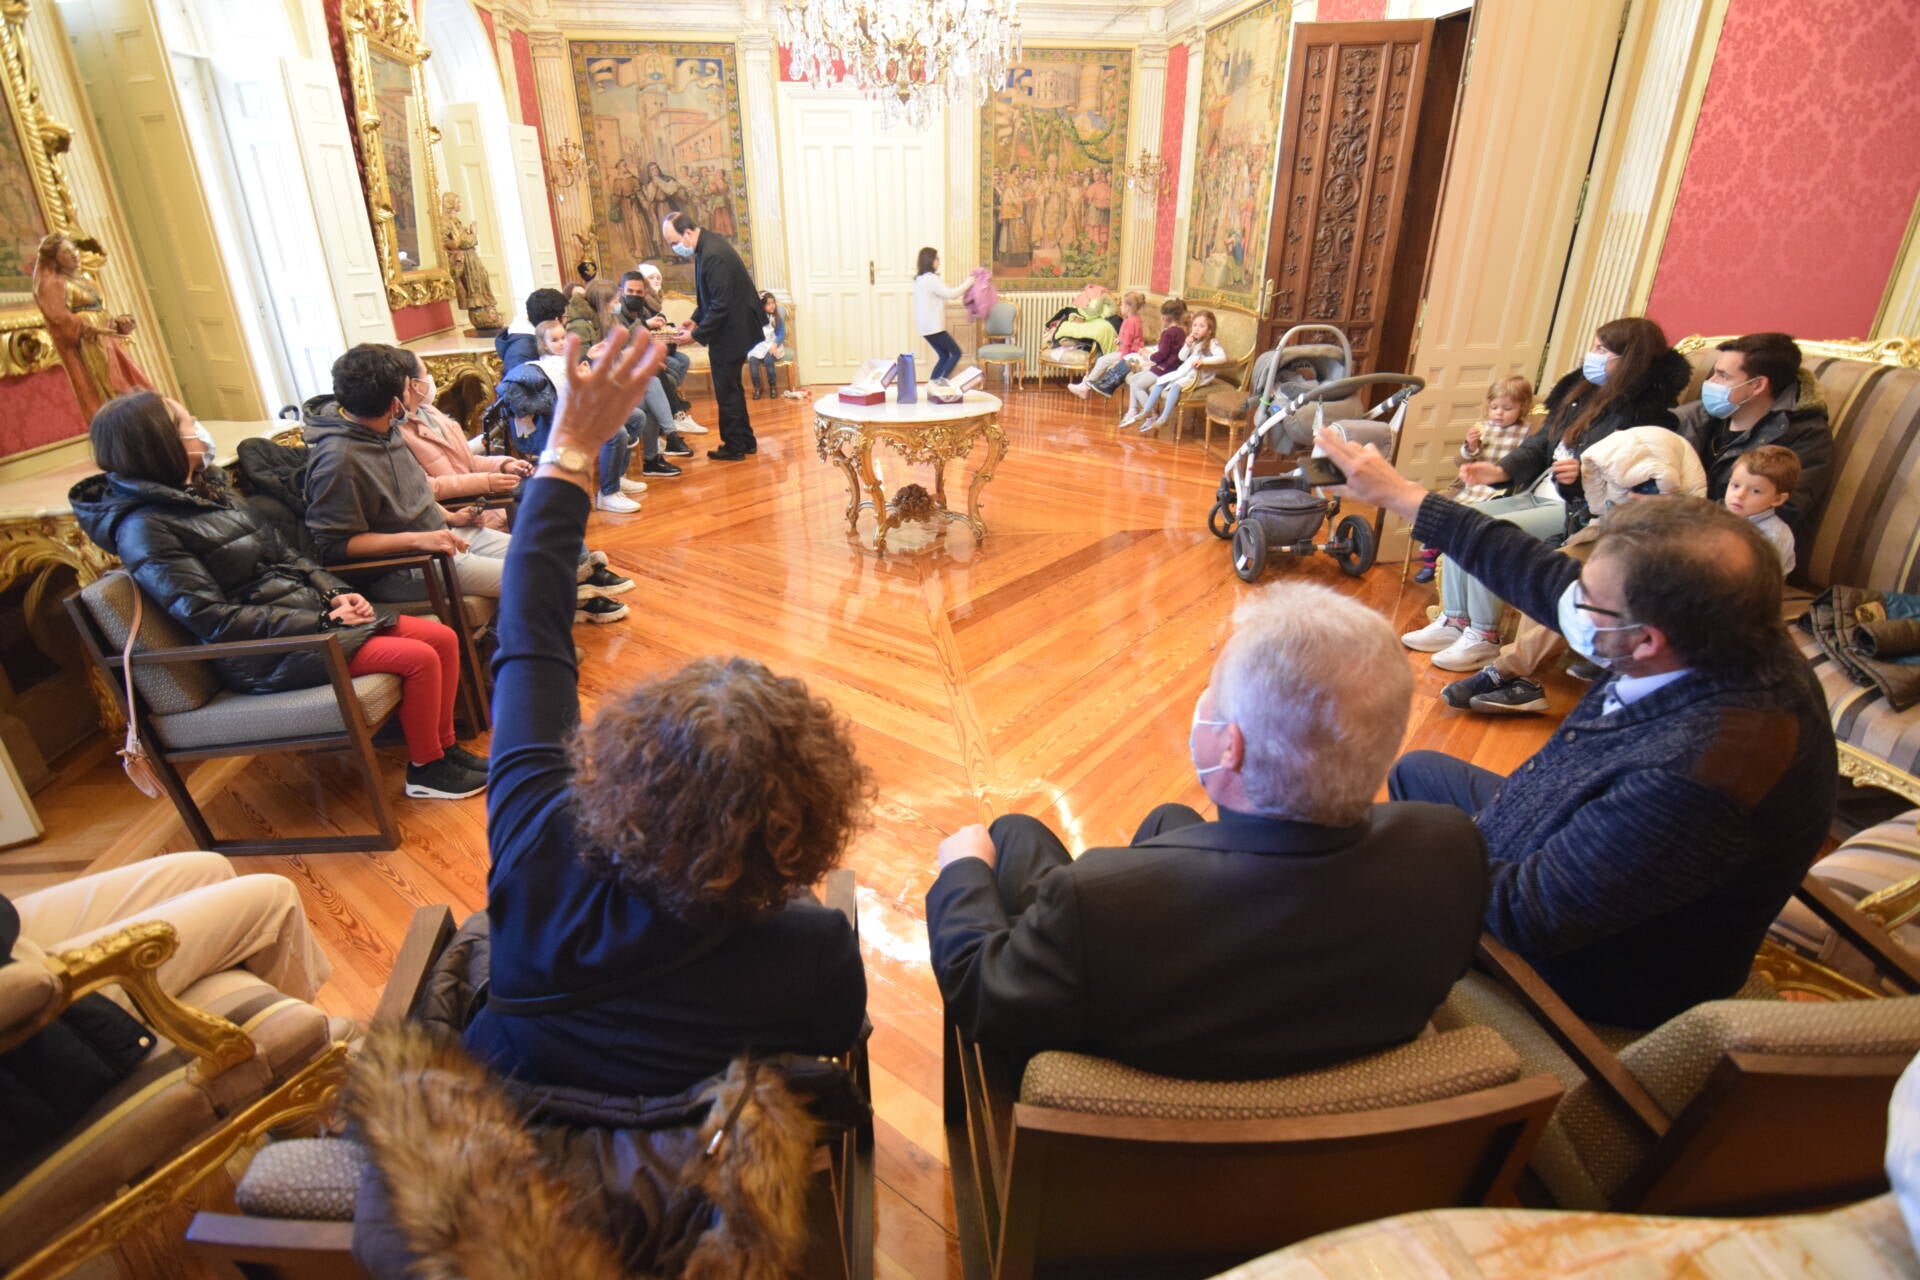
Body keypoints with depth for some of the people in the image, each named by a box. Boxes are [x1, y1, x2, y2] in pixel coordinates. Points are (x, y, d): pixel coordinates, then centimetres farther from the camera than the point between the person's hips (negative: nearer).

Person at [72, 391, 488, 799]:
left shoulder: (208, 488, 12)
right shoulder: (144, 528, -13)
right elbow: (212, 620, -19)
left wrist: (335, 594, -3)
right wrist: (320, 622, -19)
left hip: (310, 612, 8)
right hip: (264, 652, -8)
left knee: (443, 638, -4)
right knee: (419, 658, -21)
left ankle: (444, 747, 10)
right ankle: (426, 770, -3)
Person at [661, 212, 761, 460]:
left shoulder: (714, 255, -24)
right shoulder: (706, 247, 7)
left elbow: (721, 305, -25)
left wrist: (697, 335, -19)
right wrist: (696, 319, 7)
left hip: (730, 331, -10)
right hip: (729, 330, 10)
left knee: (727, 391, 1)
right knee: (732, 389, 18)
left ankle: (734, 447, 12)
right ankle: (745, 441, 28)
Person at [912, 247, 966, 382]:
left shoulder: (920, 279, 15)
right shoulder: (931, 279, -16)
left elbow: (944, 292, 24)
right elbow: (951, 294, -17)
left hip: (926, 325, 10)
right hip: (932, 326, -10)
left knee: (944, 355, 14)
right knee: (956, 353, 0)